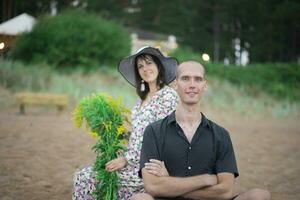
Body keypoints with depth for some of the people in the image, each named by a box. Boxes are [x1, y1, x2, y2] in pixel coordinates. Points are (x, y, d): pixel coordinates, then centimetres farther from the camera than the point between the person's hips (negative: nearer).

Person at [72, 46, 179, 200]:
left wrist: (127, 159, -16)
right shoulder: (144, 97, 15)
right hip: (133, 157, 8)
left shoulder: (167, 95, -11)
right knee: (83, 175, -3)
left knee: (85, 179, -13)